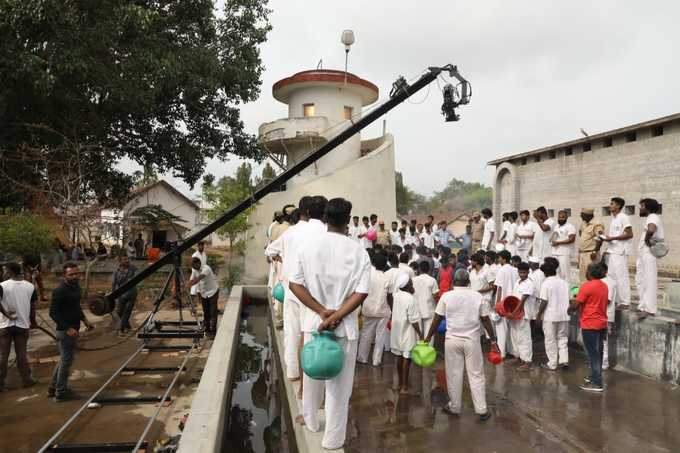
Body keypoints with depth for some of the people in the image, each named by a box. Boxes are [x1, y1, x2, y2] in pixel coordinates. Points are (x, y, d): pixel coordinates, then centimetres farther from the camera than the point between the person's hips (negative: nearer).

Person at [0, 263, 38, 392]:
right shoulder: (30, 287, -1)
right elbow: (32, 307, 4)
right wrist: (33, 321, 17)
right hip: (23, 324, 3)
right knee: (22, 354, 12)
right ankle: (26, 379, 16)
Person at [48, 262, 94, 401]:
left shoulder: (76, 286, 7)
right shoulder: (60, 291, -20)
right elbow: (53, 313, -20)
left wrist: (84, 320, 10)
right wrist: (68, 328, -24)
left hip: (73, 329, 9)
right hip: (65, 331, -9)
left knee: (64, 360, 20)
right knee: (66, 361, 3)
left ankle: (53, 388, 34)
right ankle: (61, 392, 17)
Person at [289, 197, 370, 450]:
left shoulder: (308, 246, -5)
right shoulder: (359, 252, -9)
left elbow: (295, 284, -8)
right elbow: (361, 293, -16)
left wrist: (322, 311, -11)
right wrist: (335, 317, -15)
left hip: (313, 321, 2)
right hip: (345, 326, -2)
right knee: (339, 382, 11)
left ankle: (310, 420, 43)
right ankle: (333, 439, 23)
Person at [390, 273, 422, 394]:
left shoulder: (396, 296, 0)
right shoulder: (411, 299, -22)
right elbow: (413, 320, -21)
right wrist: (420, 333, -12)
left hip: (398, 331, 7)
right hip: (408, 332, -7)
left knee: (400, 357, 16)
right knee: (406, 358, 0)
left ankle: (400, 383, 28)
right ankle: (404, 387, 6)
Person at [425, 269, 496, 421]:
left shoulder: (446, 296, -6)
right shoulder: (477, 296, -2)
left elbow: (437, 319, -3)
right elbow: (486, 320, 0)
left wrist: (428, 337, 8)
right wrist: (493, 341, 9)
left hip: (452, 340, -1)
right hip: (472, 340, 1)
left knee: (454, 374, 10)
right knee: (476, 375, 8)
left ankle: (454, 407, 21)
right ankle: (482, 410, 12)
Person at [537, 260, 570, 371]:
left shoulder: (546, 284, -13)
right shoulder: (564, 283, 4)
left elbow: (544, 301, -15)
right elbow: (568, 299, 10)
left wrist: (539, 314, -4)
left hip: (550, 316, -5)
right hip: (564, 315, 5)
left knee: (550, 341, 5)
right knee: (563, 338, 16)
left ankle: (552, 364, 11)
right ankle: (564, 360, 8)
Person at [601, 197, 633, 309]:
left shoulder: (623, 217, -8)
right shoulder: (613, 218, 17)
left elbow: (629, 234, -14)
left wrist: (612, 238, -17)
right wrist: (606, 238, 7)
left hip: (620, 252, -9)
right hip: (611, 251, 9)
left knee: (621, 276, -6)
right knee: (611, 276, 10)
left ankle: (624, 302, -1)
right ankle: (614, 300, 16)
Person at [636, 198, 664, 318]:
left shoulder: (652, 217, -13)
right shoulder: (650, 218, 20)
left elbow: (651, 230, -35)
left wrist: (647, 239, -20)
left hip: (648, 252, -11)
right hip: (643, 253, 11)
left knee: (649, 280, -9)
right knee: (640, 279, 13)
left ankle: (649, 308, -7)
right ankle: (643, 305, 20)